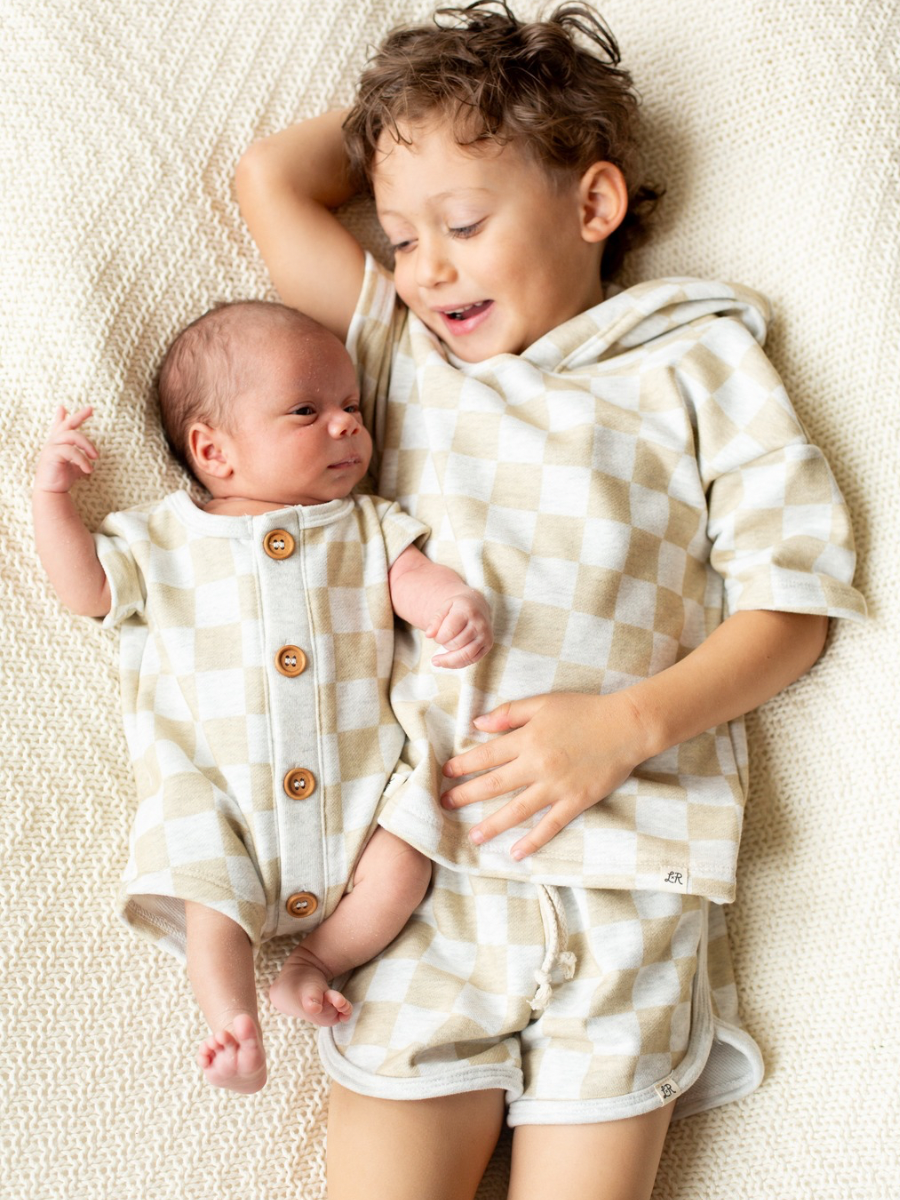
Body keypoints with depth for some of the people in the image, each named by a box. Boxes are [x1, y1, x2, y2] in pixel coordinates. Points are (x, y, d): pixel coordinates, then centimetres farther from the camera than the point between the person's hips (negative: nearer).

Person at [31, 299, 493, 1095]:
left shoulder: (366, 527, 10)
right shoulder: (164, 538, 7)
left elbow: (415, 579, -1)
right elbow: (85, 587, 9)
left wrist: (461, 606, -24)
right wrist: (53, 494, 0)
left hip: (355, 775, 1)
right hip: (215, 782, -1)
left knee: (403, 863, -14)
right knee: (211, 895, -18)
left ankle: (319, 961, 6)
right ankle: (234, 1026, -7)